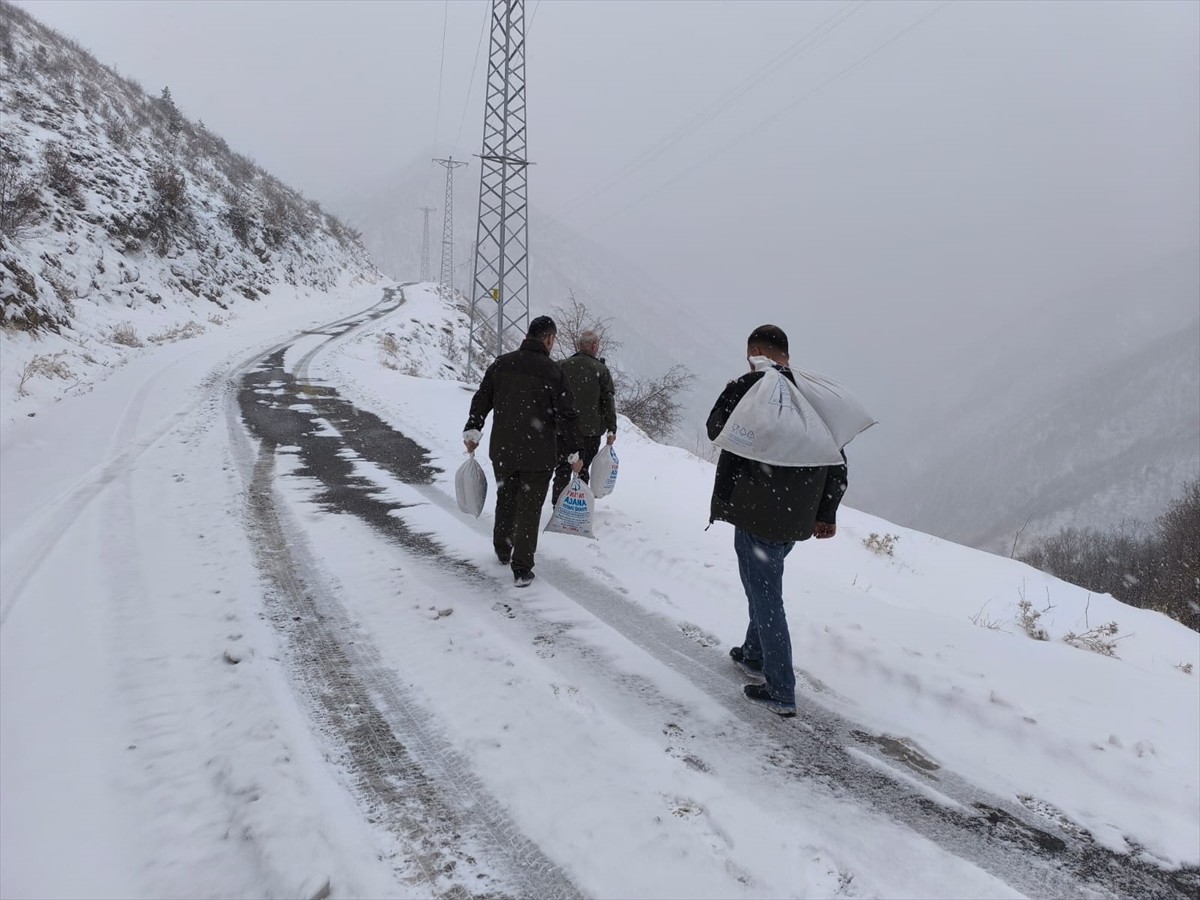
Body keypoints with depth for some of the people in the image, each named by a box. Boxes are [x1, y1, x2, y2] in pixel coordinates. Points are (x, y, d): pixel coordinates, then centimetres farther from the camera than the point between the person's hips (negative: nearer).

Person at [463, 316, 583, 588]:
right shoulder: (552, 371, -12)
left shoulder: (501, 364, 1)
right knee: (529, 508, 4)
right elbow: (565, 415, -12)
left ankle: (502, 552, 40)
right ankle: (522, 569, 4)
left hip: (502, 450, 4)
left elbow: (481, 399, 6)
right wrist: (574, 453, -5)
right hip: (538, 454, -4)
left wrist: (472, 430, 16)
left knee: (505, 500, 23)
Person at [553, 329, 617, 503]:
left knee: (562, 470, 8)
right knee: (583, 470, 12)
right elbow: (608, 402, -5)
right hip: (591, 430, -1)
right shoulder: (601, 370, -6)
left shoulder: (561, 366, 0)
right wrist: (611, 429, 2)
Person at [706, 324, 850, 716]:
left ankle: (780, 692, 9)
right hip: (797, 518, 7)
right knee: (763, 587, 25)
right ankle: (755, 654, 42)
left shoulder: (748, 387, -14)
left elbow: (715, 429, 0)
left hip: (757, 513, -7)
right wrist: (827, 513, 18)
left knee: (765, 596, 2)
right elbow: (838, 462, 8)